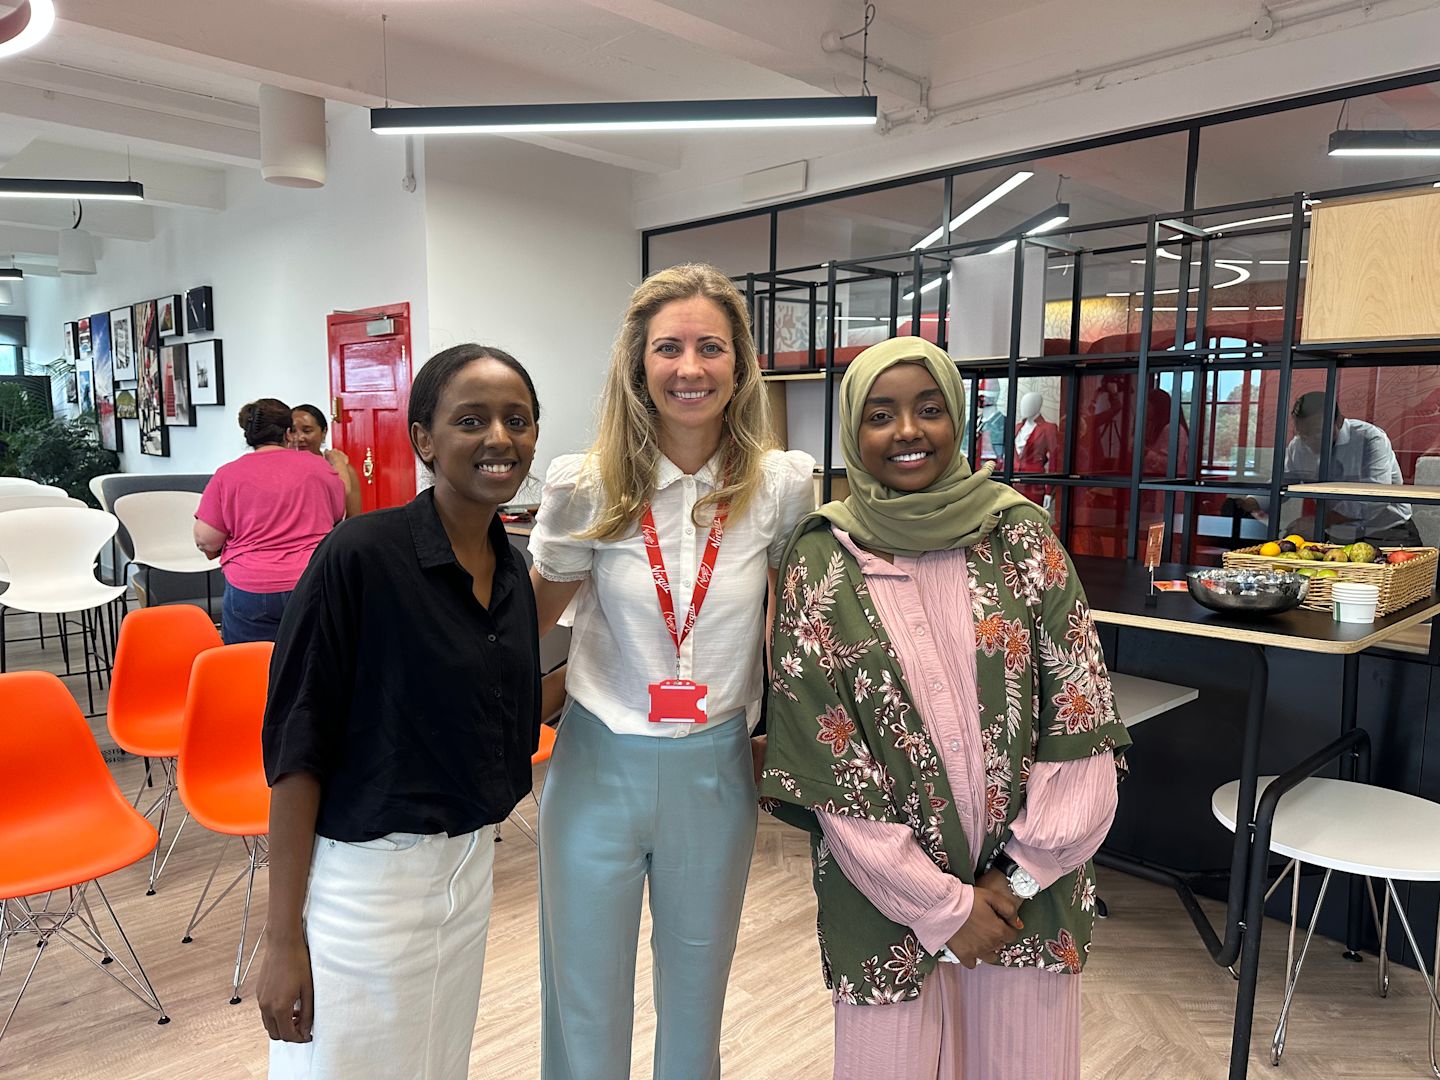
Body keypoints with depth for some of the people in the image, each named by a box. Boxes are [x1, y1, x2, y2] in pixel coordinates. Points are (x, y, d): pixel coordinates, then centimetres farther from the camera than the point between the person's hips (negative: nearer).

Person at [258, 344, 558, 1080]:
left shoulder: (513, 571, 2)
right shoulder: (359, 556, -18)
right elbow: (297, 746, -15)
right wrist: (283, 939, -14)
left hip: (472, 867, 7)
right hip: (362, 876, -6)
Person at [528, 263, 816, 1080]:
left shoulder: (782, 484, -9)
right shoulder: (587, 486, -11)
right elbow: (538, 611, 6)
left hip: (716, 768, 1)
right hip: (600, 765, 0)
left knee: (695, 998, 21)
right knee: (585, 1009, 15)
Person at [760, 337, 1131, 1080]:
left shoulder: (1021, 536, -5)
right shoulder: (821, 564, -9)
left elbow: (1080, 719, -4)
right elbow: (827, 761, -10)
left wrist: (1020, 876, -7)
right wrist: (942, 906, -8)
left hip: (1027, 885, 2)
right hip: (890, 892, -1)